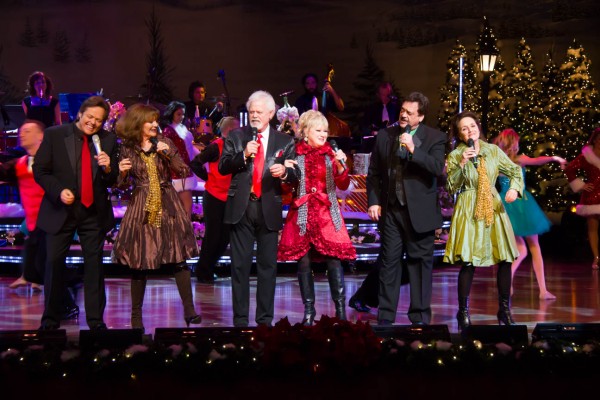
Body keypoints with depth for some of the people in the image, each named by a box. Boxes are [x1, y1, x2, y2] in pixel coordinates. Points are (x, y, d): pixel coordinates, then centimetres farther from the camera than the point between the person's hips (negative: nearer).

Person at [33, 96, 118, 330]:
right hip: (61, 210, -1)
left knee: (94, 265, 6)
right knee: (54, 264, 3)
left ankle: (96, 321, 13)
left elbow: (113, 181, 4)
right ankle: (50, 321, 15)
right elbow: (40, 170, -3)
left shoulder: (108, 140, 1)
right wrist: (59, 191, -17)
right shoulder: (54, 135, -5)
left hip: (94, 212, 2)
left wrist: (107, 168, -18)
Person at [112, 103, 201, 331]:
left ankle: (189, 310, -3)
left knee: (179, 259, -5)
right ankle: (136, 315, 9)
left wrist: (168, 154, -12)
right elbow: (123, 185, 8)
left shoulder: (164, 144, 6)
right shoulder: (128, 149, 4)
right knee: (139, 264, 1)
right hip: (141, 209, -1)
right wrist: (122, 173, -13)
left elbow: (184, 171, 1)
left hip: (167, 207, 1)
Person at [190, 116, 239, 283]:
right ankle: (203, 272, 11)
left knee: (225, 238, 9)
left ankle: (207, 270, 22)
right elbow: (195, 163, -15)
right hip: (214, 197, -7)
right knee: (213, 236, -2)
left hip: (228, 198, 7)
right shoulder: (216, 146, -12)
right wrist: (208, 177, -8)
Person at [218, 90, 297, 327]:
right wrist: (243, 155, -14)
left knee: (268, 266, 4)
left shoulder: (285, 142, 8)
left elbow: (295, 176, 4)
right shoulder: (236, 136, 8)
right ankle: (240, 320, 8)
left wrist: (285, 172, -18)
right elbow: (222, 167, 0)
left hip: (269, 209, 0)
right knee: (240, 265, 2)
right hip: (241, 209, 0)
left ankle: (265, 320, 10)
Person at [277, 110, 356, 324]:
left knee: (334, 260, -10)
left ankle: (340, 309, -4)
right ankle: (309, 310, 8)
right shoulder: (294, 154, 5)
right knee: (303, 261, -1)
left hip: (327, 214, 0)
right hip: (302, 214, 0)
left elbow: (343, 185, 1)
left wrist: (339, 165, -15)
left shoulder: (331, 154, 8)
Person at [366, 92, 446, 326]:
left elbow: (438, 168, -17)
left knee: (420, 263, 4)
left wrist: (414, 150, -24)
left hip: (420, 212, -2)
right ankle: (385, 317, 10)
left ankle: (420, 318, 11)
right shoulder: (384, 136, 7)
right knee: (389, 262, 5)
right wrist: (373, 201, 2)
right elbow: (374, 173, 12)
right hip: (390, 210, 3)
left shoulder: (434, 138, -2)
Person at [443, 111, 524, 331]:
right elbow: (451, 187, -6)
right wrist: (461, 164, -17)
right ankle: (463, 312, 5)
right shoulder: (455, 156, 0)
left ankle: (504, 310, 14)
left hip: (493, 207, 3)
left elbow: (516, 170, 13)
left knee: (505, 259, 0)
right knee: (468, 262, -9)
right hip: (468, 211, -3)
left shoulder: (493, 151, 7)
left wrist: (514, 188, -6)